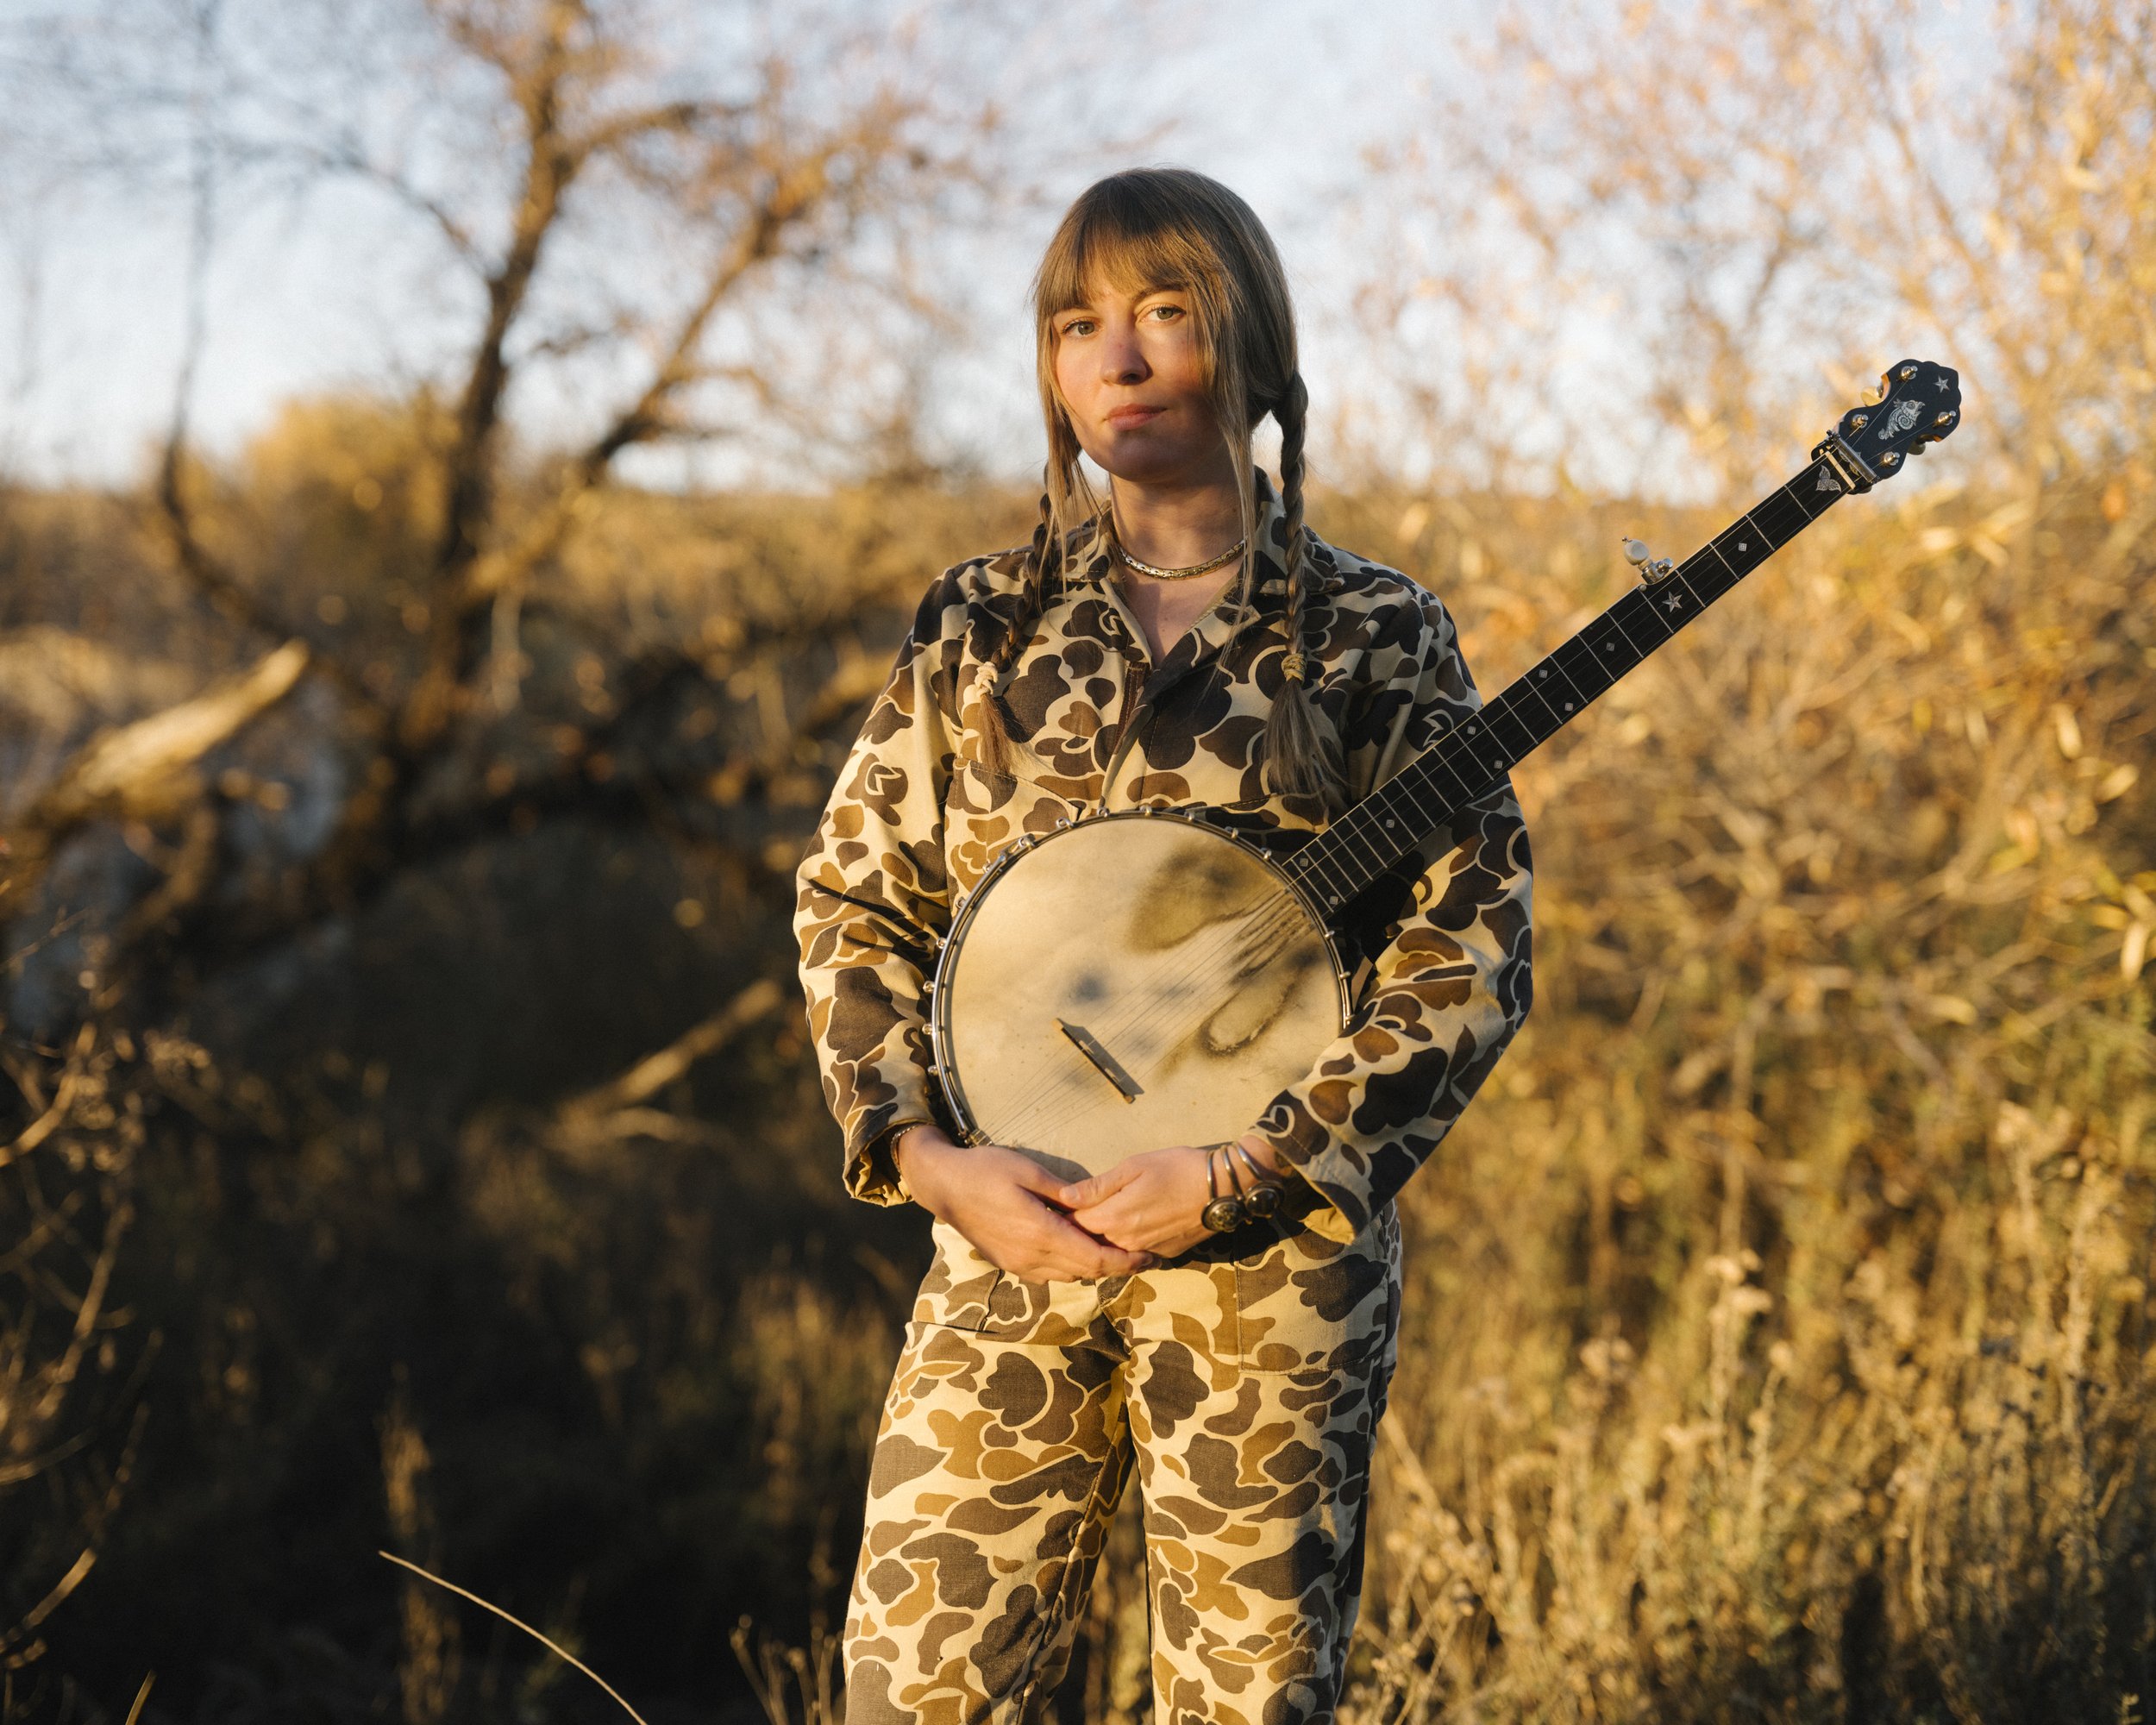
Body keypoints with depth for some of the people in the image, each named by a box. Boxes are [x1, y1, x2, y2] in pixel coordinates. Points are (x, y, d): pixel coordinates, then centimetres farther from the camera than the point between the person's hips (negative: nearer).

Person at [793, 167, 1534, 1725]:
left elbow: (1476, 953, -4)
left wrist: (1244, 1170, -14)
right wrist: (932, 1158, -7)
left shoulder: (1374, 640, 0)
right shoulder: (983, 625, 7)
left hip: (1273, 1262, -2)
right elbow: (851, 900, 9)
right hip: (1005, 1243, 2)